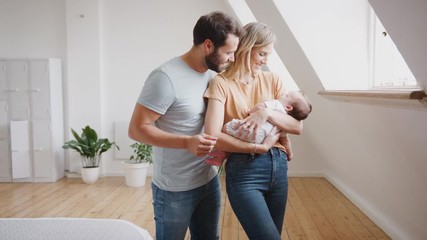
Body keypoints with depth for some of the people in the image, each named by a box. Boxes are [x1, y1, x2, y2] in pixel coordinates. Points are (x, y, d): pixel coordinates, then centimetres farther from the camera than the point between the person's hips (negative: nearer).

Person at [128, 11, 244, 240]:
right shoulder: (166, 77, -20)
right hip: (175, 190, -7)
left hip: (209, 182, 7)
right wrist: (186, 142, -29)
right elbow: (137, 129, -19)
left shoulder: (212, 75, 2)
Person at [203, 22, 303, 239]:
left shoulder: (272, 80, 9)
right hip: (244, 172, -5)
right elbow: (213, 137, -15)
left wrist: (268, 113, -13)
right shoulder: (222, 83, -5)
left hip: (278, 167, 5)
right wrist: (260, 147, -15)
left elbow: (298, 127, 4)